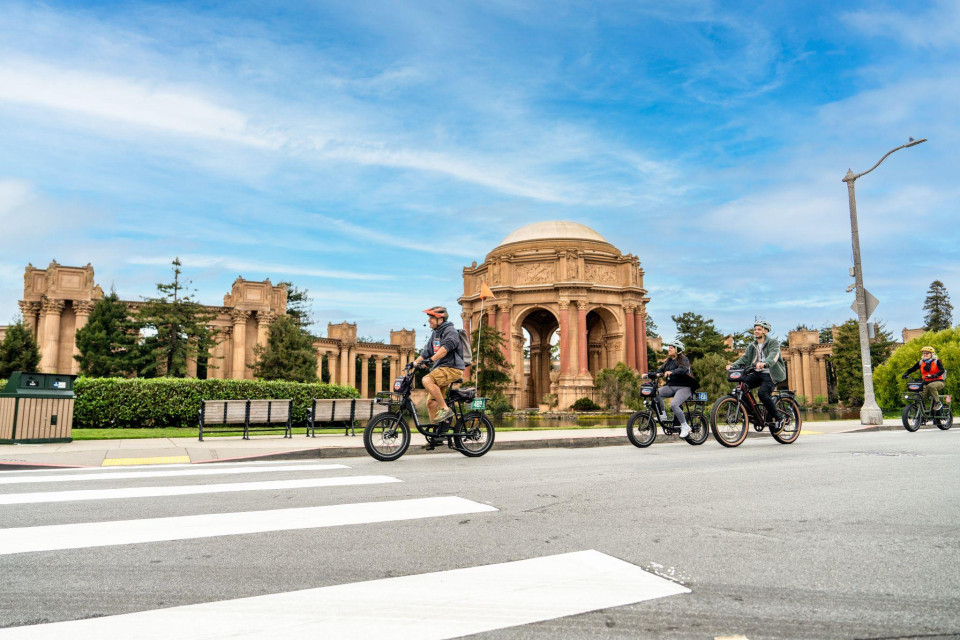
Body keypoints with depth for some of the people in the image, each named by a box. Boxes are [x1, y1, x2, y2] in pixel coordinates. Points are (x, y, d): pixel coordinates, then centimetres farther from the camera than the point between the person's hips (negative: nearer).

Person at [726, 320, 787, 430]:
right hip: (757, 373, 6)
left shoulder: (773, 343, -2)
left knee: (763, 393, -27)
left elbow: (773, 356, -22)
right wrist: (733, 365, -14)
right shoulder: (752, 346, 16)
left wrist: (764, 363, -44)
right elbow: (744, 358, 5)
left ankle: (777, 419, -10)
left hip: (770, 374, -6)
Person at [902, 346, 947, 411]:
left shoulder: (936, 361, 0)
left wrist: (935, 375, -35)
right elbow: (912, 369, 8)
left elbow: (942, 370, -15)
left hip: (938, 382, -4)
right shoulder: (921, 363, 10)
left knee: (931, 386, -39)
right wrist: (905, 374, -13)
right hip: (926, 383, 4)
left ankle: (938, 403, -23)